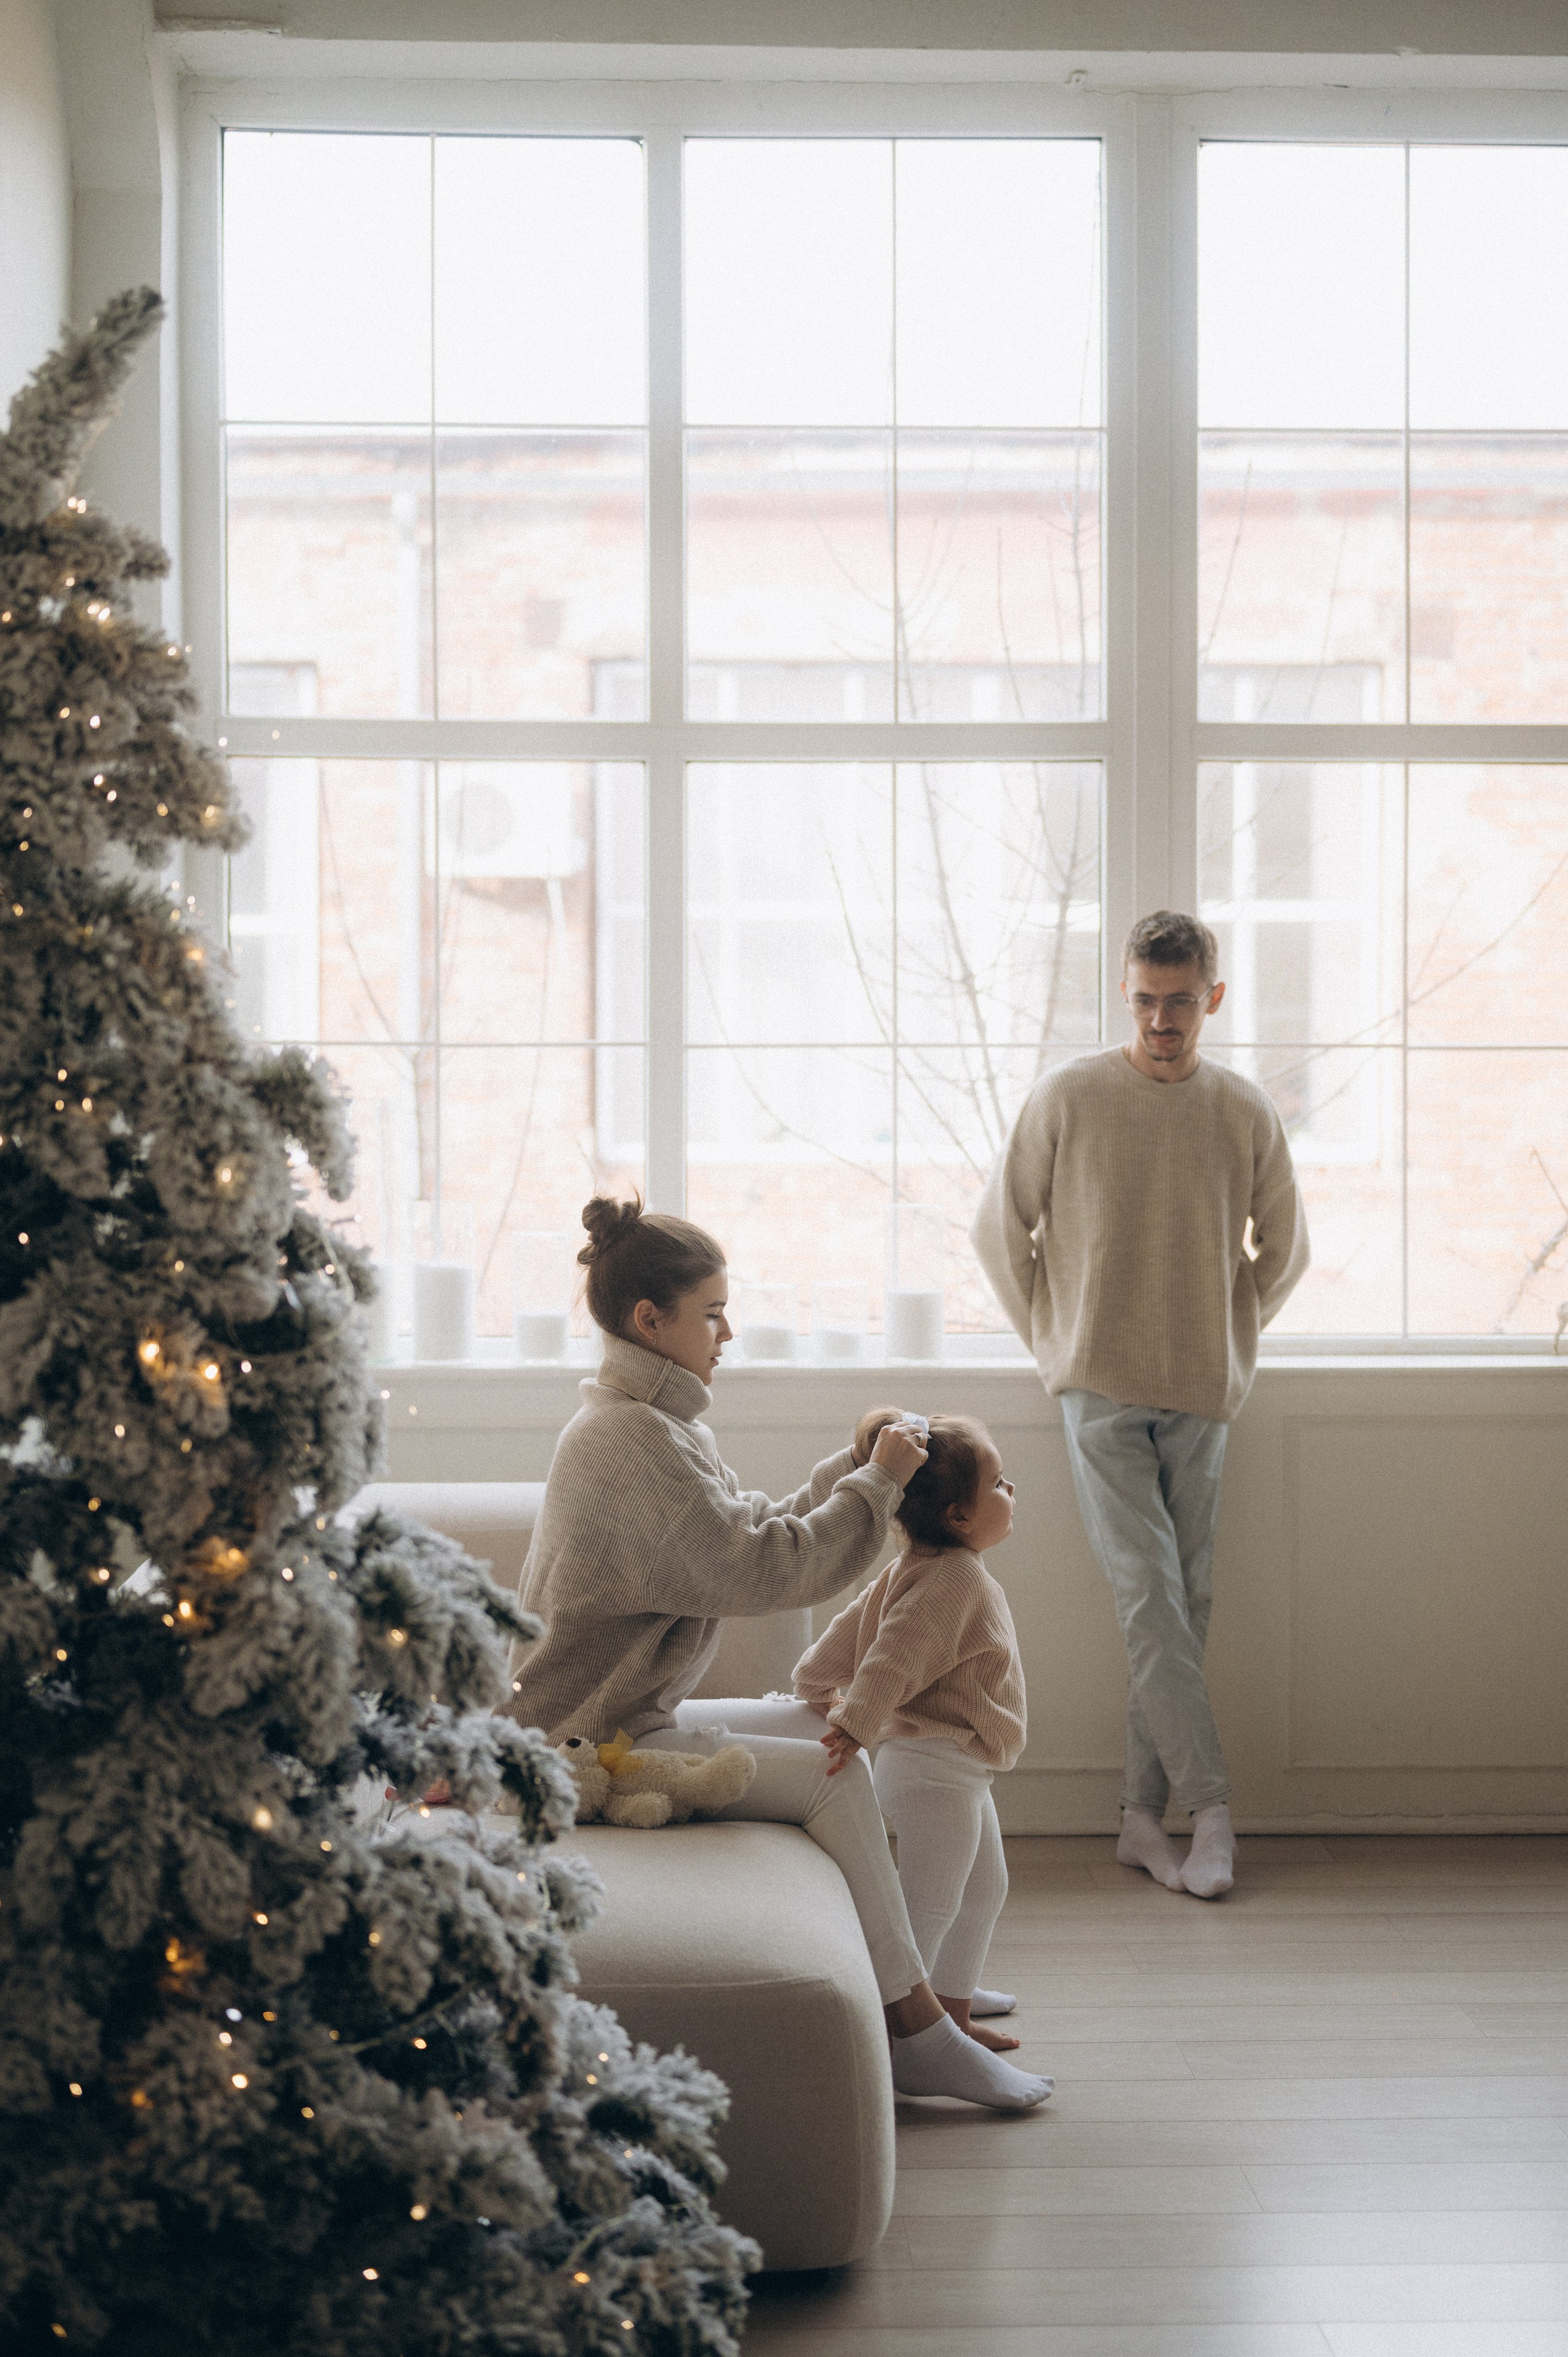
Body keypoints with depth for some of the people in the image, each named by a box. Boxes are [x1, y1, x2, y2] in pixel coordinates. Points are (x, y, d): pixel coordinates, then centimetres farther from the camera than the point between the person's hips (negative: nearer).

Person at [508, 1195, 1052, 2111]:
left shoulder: (657, 1421, 13)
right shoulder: (633, 1440, -22)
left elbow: (757, 1533, 14)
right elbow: (765, 1567, -25)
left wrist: (857, 1466, 3)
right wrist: (878, 1482, -14)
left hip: (628, 1715, 11)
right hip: (591, 1747, -11)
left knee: (830, 1725, 9)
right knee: (837, 1779, -15)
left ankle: (914, 1972, 9)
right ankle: (916, 2033, -8)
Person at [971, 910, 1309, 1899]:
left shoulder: (1246, 1111, 3)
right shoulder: (1070, 1096, -3)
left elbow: (1284, 1249, 18)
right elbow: (1002, 1228, 7)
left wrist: (1230, 1338, 13)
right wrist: (1057, 1338, 6)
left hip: (1201, 1395, 3)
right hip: (1102, 1392, -2)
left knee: (1181, 1606, 3)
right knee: (1150, 1596, -11)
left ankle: (1144, 1815, 11)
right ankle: (1211, 1806, -9)